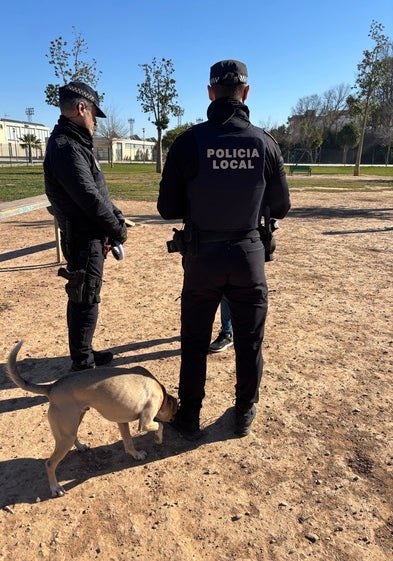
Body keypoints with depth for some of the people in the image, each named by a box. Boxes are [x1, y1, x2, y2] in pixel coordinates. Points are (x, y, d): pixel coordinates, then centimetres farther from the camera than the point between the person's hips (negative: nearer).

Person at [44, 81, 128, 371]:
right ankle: (82, 364, 13)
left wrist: (117, 218, 4)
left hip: (89, 237, 10)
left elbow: (99, 191, 16)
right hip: (84, 240, -10)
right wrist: (117, 228, -10)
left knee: (84, 300, 17)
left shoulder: (75, 143, 16)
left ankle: (84, 354, 32)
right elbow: (89, 198, -22)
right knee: (86, 302, -1)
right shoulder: (65, 146, -17)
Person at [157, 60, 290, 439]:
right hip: (249, 255, 1)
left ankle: (189, 418, 28)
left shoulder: (189, 141, -10)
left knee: (194, 343, 15)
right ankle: (244, 414, 33)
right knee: (249, 342, 17)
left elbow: (168, 209, -7)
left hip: (202, 257, -1)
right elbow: (280, 208, 3)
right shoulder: (265, 142, -5)